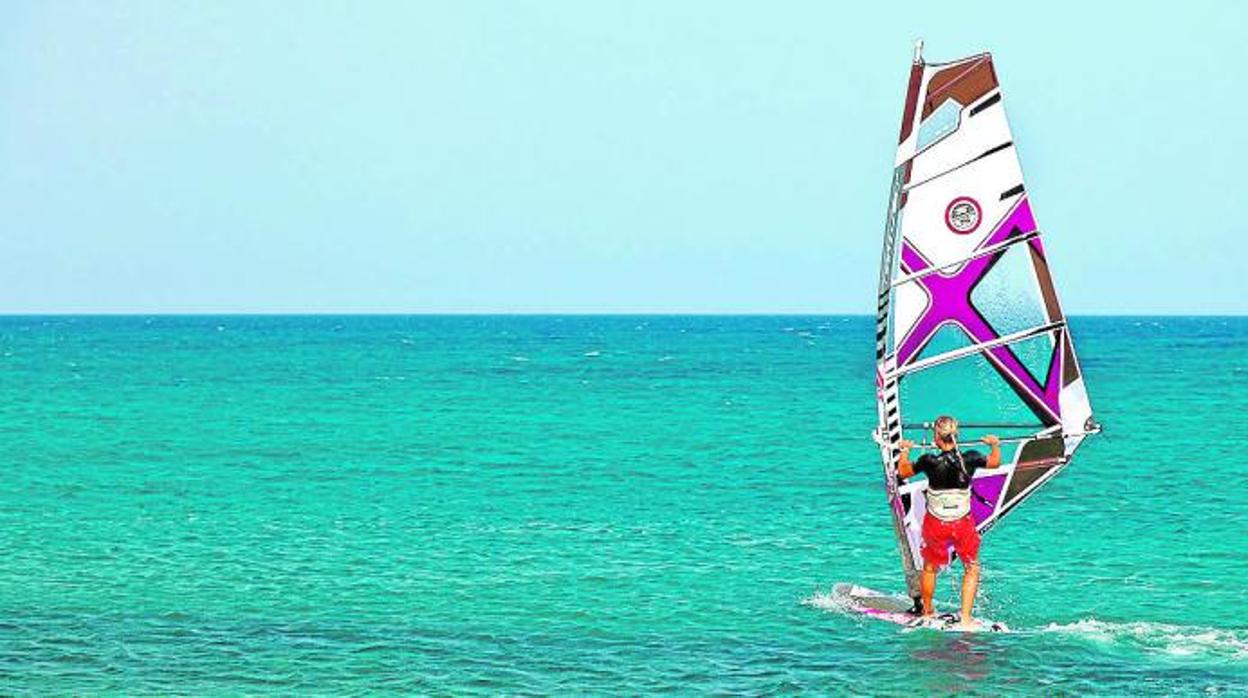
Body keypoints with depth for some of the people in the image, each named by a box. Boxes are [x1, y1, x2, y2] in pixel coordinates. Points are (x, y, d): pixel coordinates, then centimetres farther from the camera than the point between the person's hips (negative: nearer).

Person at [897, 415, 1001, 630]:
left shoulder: (930, 462, -17)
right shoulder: (970, 459, -12)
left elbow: (903, 472, 2)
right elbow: (994, 463, 9)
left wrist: (905, 450, 19)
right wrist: (995, 445, 29)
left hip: (936, 524, 0)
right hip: (963, 523, 0)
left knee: (930, 568, 22)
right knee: (972, 568, 16)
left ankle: (927, 614, 36)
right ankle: (965, 618, 6)